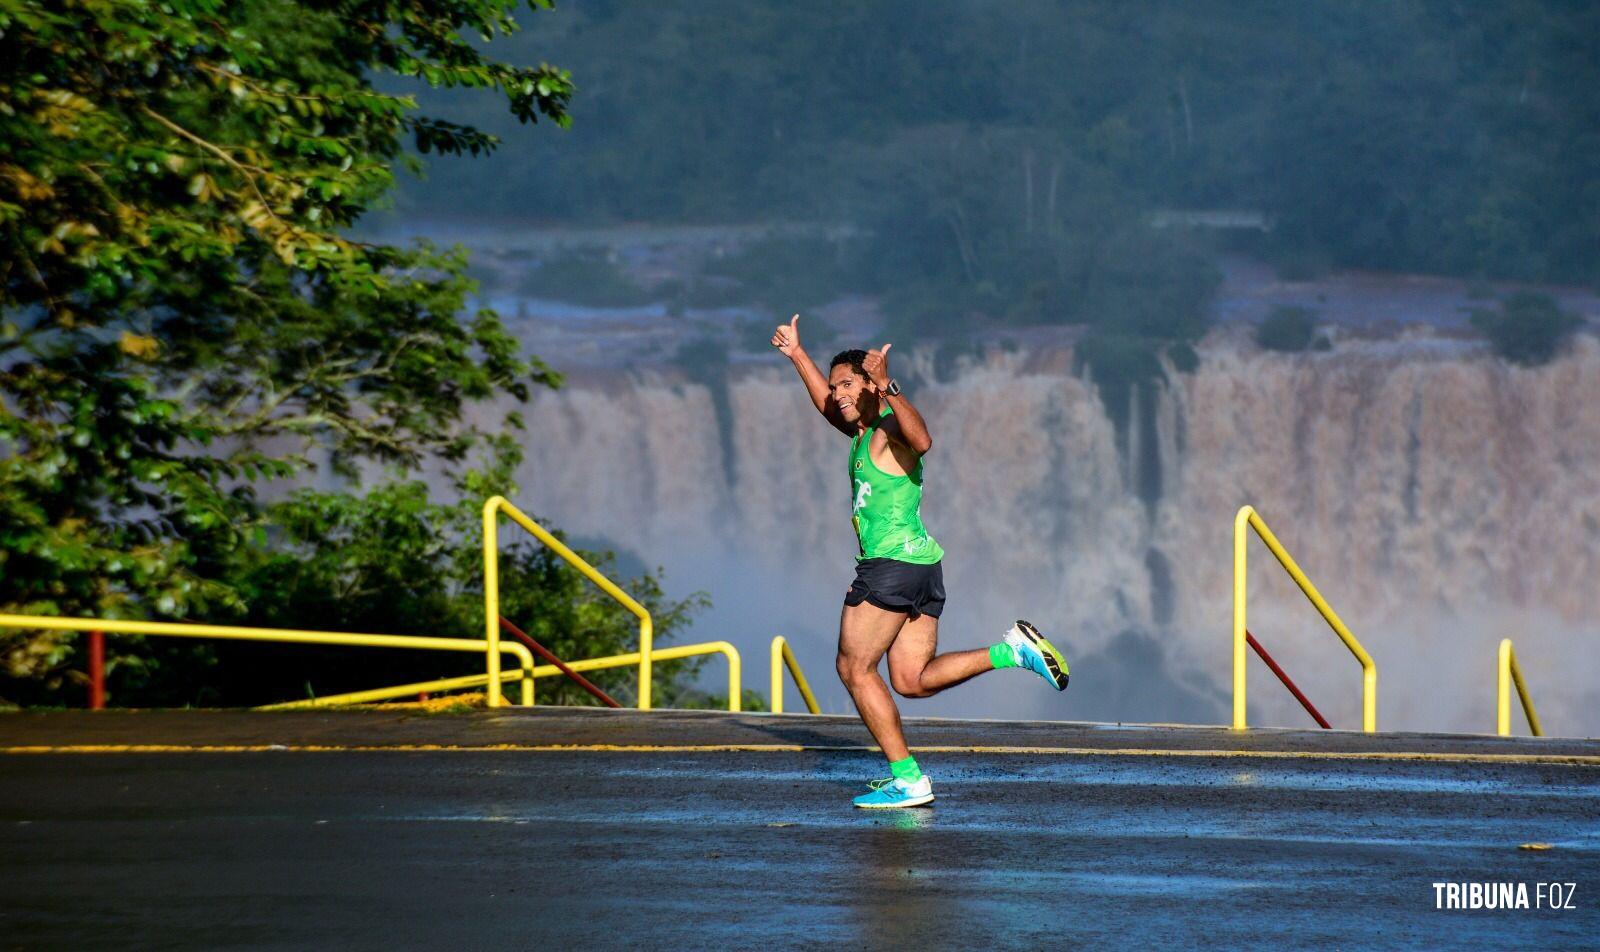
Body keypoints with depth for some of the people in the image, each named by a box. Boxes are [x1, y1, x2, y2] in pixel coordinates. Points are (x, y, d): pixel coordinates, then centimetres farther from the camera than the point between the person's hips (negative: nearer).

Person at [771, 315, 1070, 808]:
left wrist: (887, 387, -43)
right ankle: (1013, 650, -1)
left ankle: (908, 780, -7)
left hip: (892, 561, -10)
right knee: (912, 680, 7)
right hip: (924, 564, 10)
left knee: (854, 669, -3)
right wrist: (797, 355, 43)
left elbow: (923, 440, -35)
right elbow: (829, 407, 39)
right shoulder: (864, 431, 18)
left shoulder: (891, 426, -10)